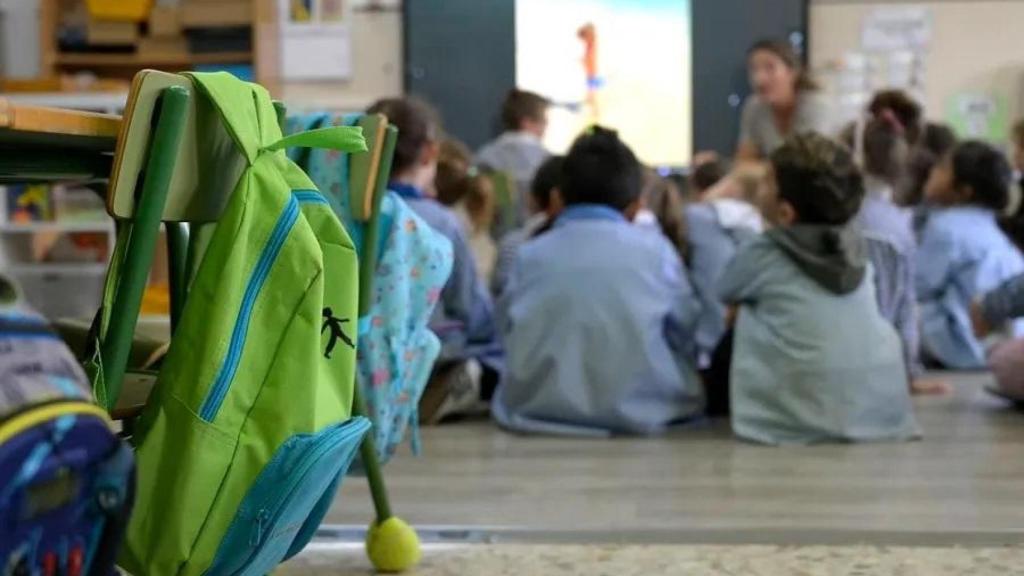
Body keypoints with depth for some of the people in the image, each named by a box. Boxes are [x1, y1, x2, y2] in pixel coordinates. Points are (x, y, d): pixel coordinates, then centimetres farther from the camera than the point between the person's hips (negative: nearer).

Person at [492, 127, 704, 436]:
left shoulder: (529, 255, 5)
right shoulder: (653, 248, 3)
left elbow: (508, 334, 7)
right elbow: (688, 338, 9)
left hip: (536, 411, 2)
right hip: (639, 413, -2)